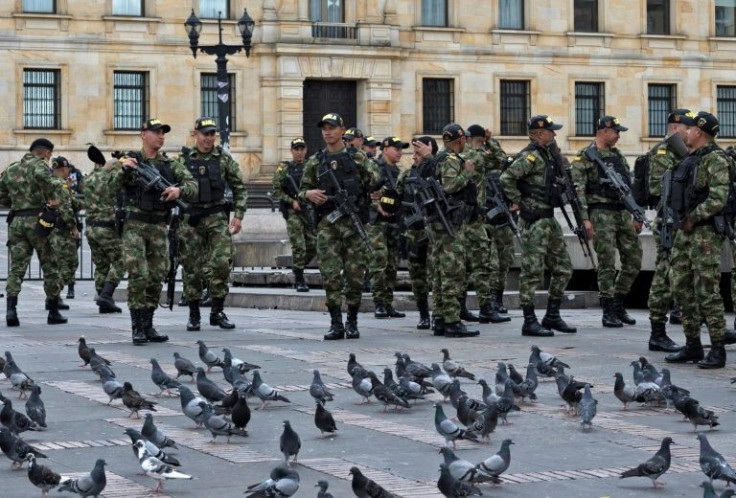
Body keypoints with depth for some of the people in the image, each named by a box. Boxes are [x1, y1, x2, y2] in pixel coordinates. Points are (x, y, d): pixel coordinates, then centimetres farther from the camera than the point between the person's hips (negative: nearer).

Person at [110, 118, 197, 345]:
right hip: (134, 226, -4)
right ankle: (137, 327, -7)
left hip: (159, 228, 4)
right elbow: (116, 183, -12)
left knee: (156, 278, 5)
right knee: (138, 276, -12)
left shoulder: (171, 164, 11)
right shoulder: (130, 160, 2)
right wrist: (124, 168, -32)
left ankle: (148, 325, 13)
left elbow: (193, 185, 4)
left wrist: (179, 190, -17)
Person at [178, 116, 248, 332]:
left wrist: (238, 215, 1)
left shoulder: (224, 158, 5)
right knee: (192, 267, 3)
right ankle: (194, 314, 13)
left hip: (217, 217, 0)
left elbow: (239, 188, 9)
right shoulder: (183, 159, 3)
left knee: (222, 261, -11)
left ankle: (218, 311, 1)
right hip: (190, 219, 0)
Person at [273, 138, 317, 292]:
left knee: (313, 246, 4)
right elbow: (276, 190, -3)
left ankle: (297, 269, 27)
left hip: (309, 211, 4)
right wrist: (292, 201, -12)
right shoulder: (284, 169, 0)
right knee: (299, 246, -10)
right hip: (292, 211, -4)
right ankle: (299, 280, -2)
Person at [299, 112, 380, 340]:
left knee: (355, 275, 1)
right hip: (327, 225, 1)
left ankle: (352, 322, 13)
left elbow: (377, 182, 3)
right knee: (330, 275, -6)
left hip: (354, 223, -1)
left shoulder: (358, 158, 5)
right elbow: (302, 190, 15)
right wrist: (309, 194, -7)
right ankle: (336, 324, -1)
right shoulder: (315, 161, 11)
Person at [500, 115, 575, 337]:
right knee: (532, 271, -5)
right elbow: (506, 178, -24)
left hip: (549, 219, 10)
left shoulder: (549, 154, 14)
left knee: (563, 269, 12)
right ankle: (530, 322, -2)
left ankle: (552, 316, 19)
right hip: (534, 221, -10)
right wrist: (518, 202, -17)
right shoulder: (530, 156, -14)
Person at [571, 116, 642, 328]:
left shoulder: (619, 156, 16)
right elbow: (578, 190, -12)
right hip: (601, 214, -7)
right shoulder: (585, 157, -6)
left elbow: (630, 188, 21)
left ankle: (618, 304, 18)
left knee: (634, 259, 5)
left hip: (623, 213, 7)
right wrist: (585, 219, -18)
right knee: (607, 264, -6)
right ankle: (609, 312, 2)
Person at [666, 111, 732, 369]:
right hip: (685, 231, 10)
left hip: (706, 231, -10)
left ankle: (718, 350, -3)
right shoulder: (690, 159, 16)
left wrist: (692, 219, -15)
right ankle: (692, 346, 18)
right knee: (682, 288, 10)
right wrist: (682, 221, 13)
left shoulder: (716, 159, -12)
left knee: (707, 291, -9)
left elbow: (718, 198, -21)